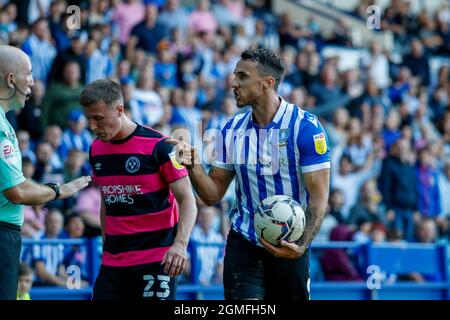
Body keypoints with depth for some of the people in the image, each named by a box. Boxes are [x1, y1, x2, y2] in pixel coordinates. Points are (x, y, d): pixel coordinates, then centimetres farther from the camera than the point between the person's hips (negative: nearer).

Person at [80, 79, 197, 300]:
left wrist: (180, 244, -25)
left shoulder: (158, 146, -10)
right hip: (113, 263, 6)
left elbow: (187, 200, -11)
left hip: (156, 261, -6)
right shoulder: (96, 150, 9)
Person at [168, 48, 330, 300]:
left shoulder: (306, 127, -11)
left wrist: (301, 246, -28)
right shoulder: (232, 131, 4)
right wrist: (193, 166, -13)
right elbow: (213, 194, 7)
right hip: (243, 244, 3)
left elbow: (319, 199, -14)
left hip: (288, 248, -3)